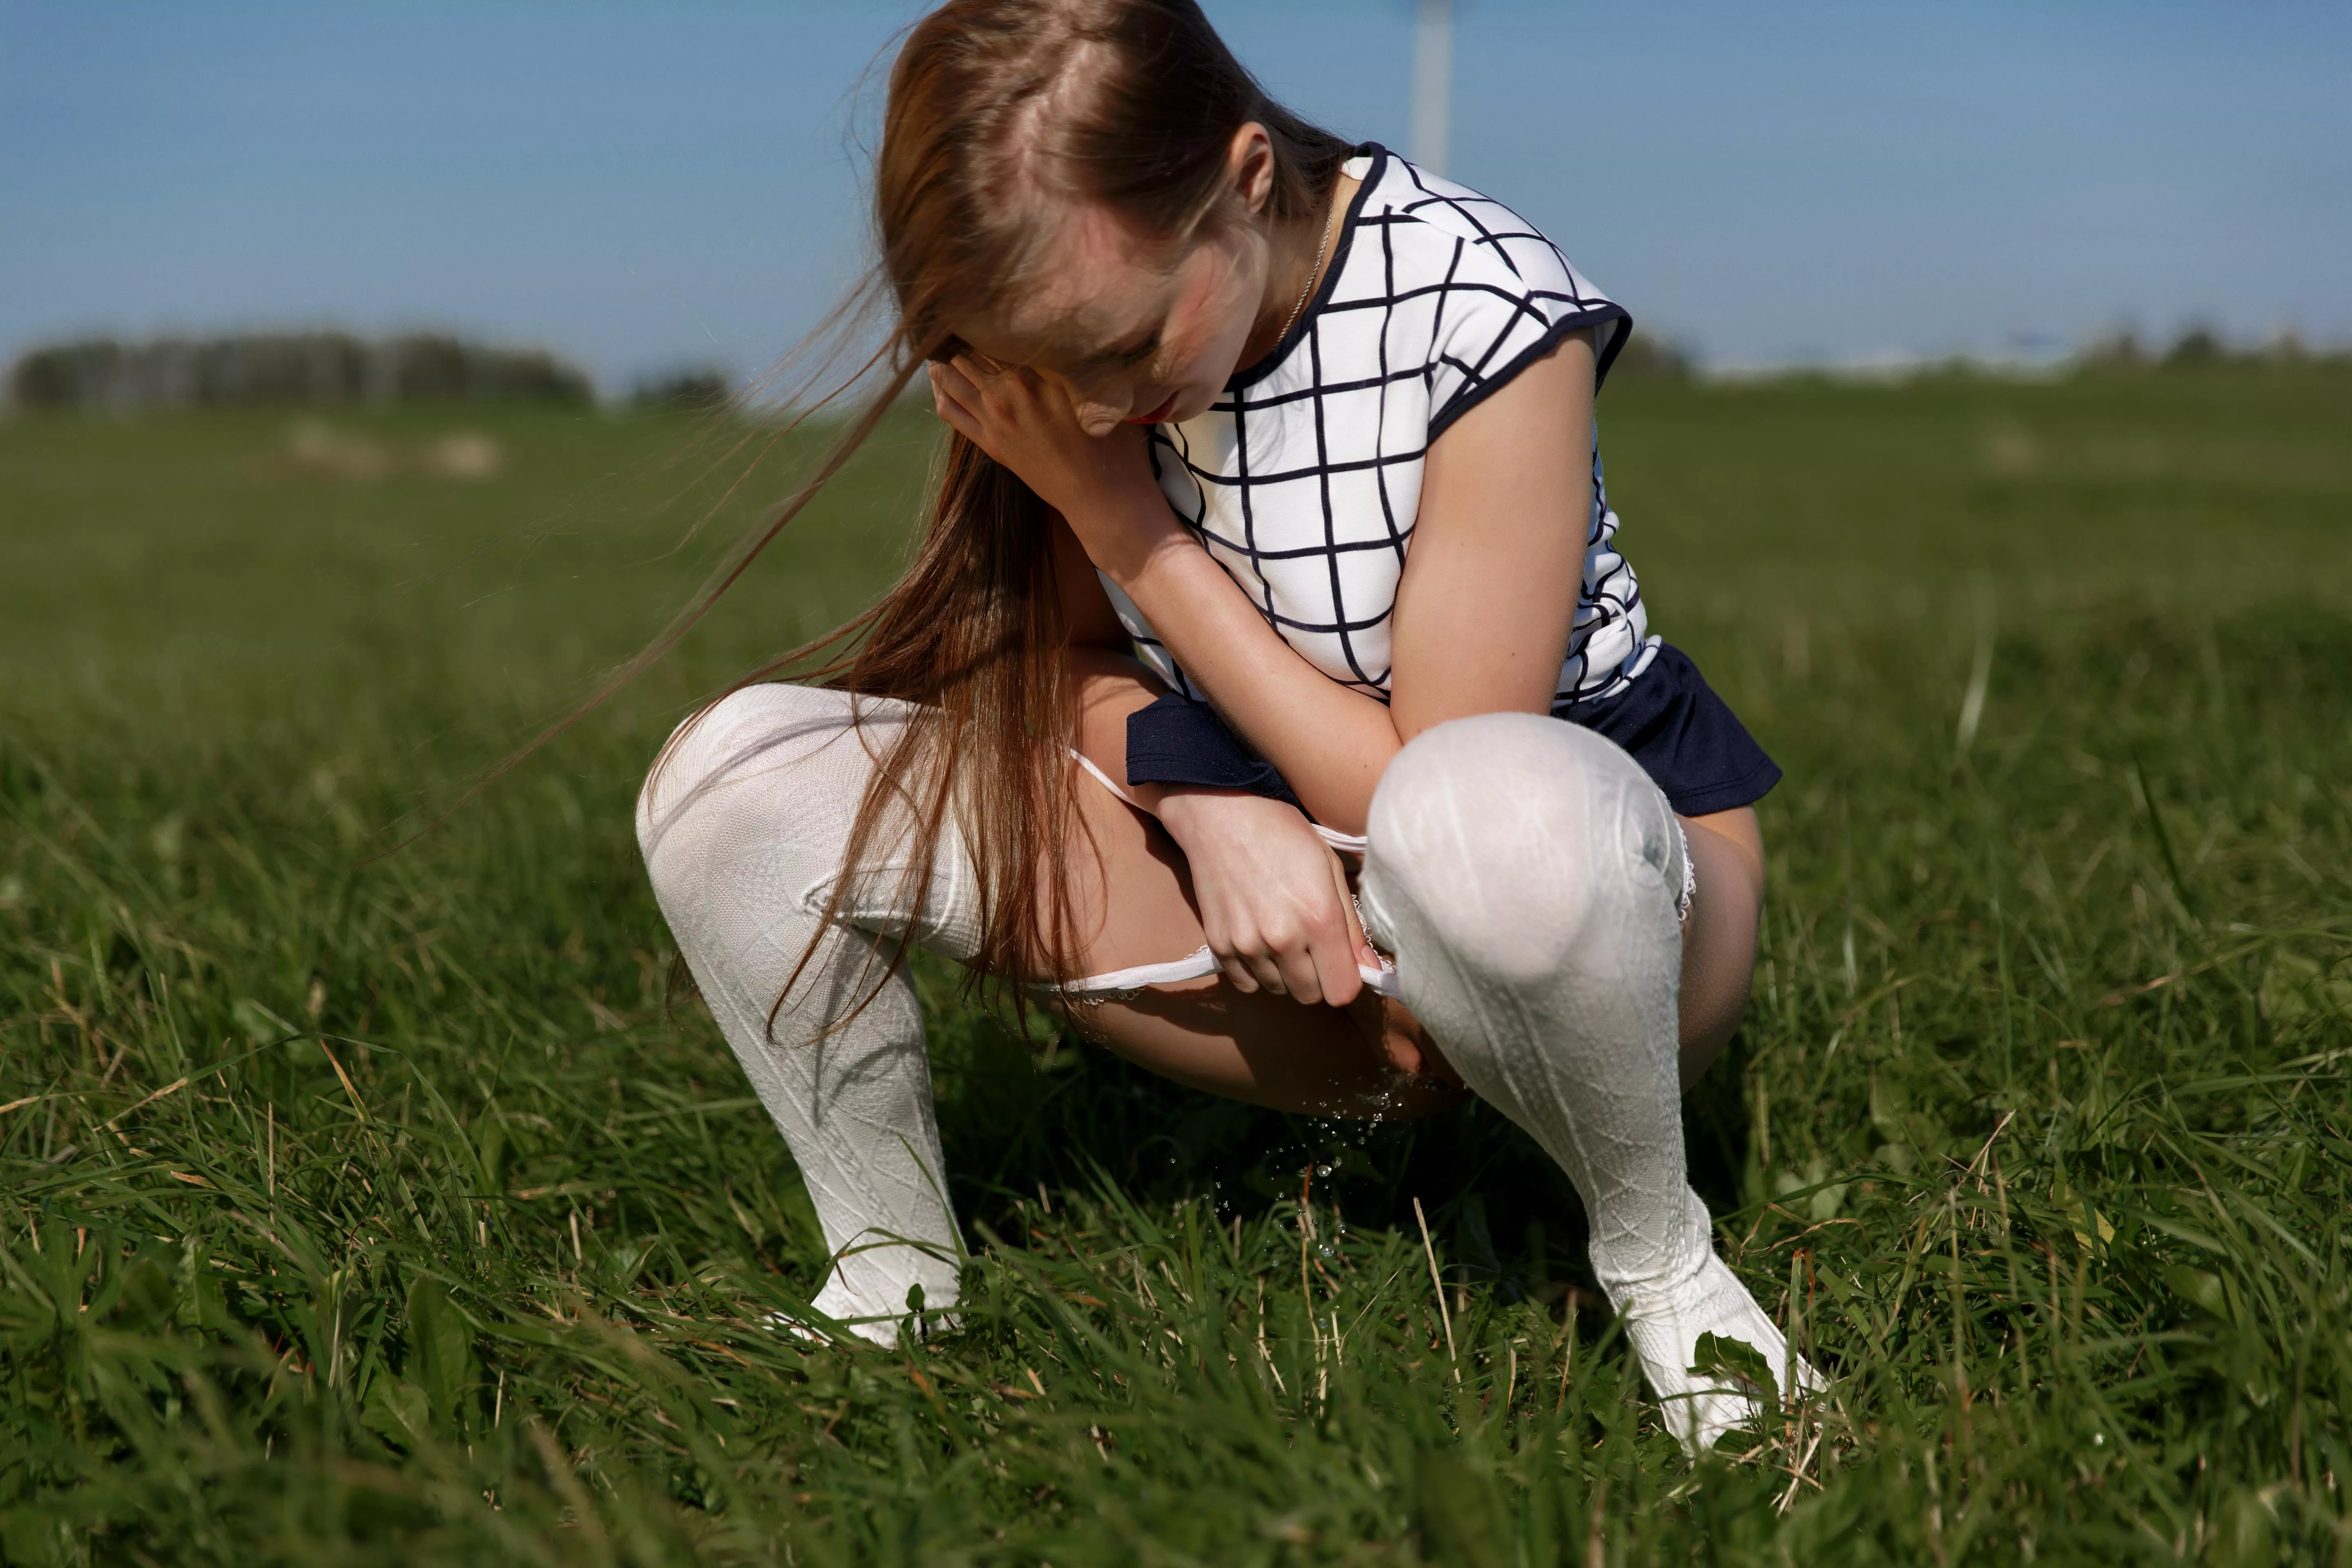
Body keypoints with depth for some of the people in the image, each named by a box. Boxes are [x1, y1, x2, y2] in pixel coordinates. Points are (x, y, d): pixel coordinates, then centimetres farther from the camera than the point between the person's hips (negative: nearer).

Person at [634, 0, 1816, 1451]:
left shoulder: (1485, 316, -24)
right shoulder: (1054, 346, -9)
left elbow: (1433, 802, -22)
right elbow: (1077, 654, 2)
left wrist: (1134, 530, -21)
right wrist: (1211, 809, -20)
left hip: (1616, 881, -4)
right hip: (1284, 924, 4)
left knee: (1479, 811, -45)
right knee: (735, 777, -13)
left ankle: (1656, 1253, -14)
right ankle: (891, 1273, 7)